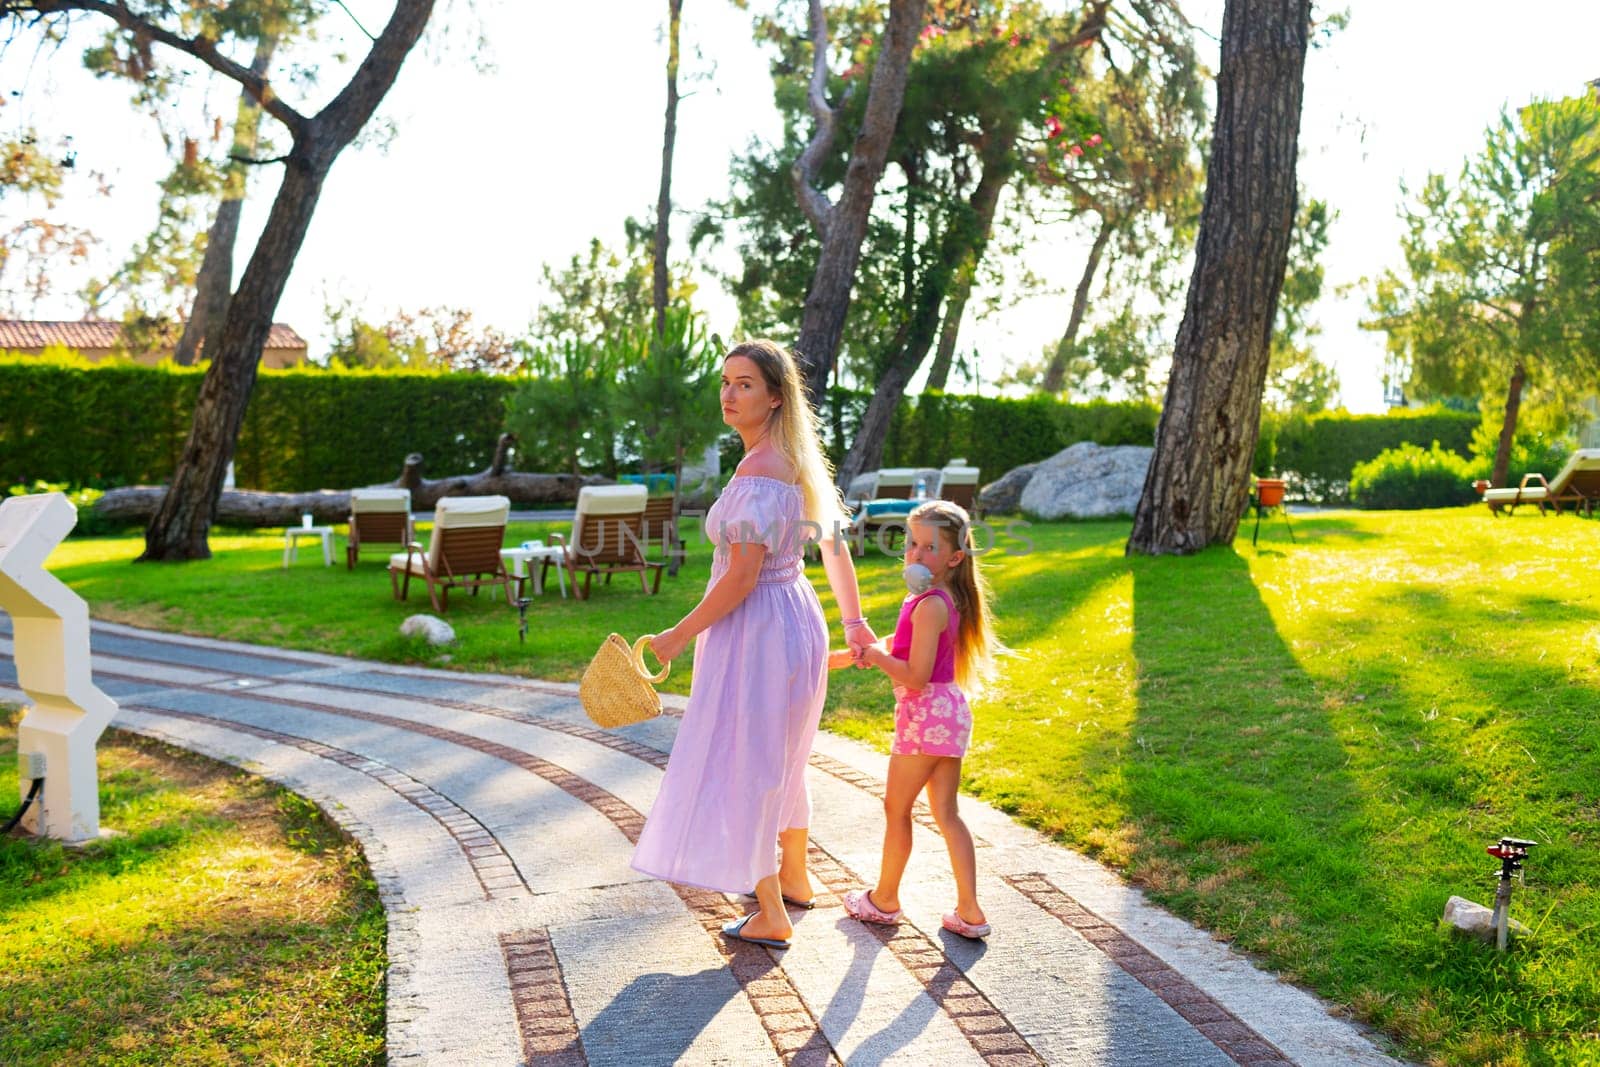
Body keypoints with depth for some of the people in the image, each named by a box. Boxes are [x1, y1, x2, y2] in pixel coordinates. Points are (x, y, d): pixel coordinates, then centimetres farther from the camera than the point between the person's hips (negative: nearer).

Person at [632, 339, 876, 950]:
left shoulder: (758, 472, -24)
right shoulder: (797, 462, 6)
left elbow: (741, 578, -26)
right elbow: (835, 544, 15)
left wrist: (677, 636, -17)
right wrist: (853, 621, 24)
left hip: (755, 631, -10)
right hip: (796, 619, 10)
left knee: (743, 768, 4)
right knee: (778, 761, 25)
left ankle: (772, 919, 15)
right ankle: (794, 878, 42)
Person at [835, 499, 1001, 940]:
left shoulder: (930, 605, -20)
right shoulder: (946, 599, 10)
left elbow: (916, 676, -23)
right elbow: (903, 647, 23)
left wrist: (875, 656, -12)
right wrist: (853, 654, 23)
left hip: (927, 715, -9)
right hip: (949, 710, 9)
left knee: (897, 807, 8)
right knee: (946, 813, 12)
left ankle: (884, 900, 24)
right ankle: (969, 912, 12)